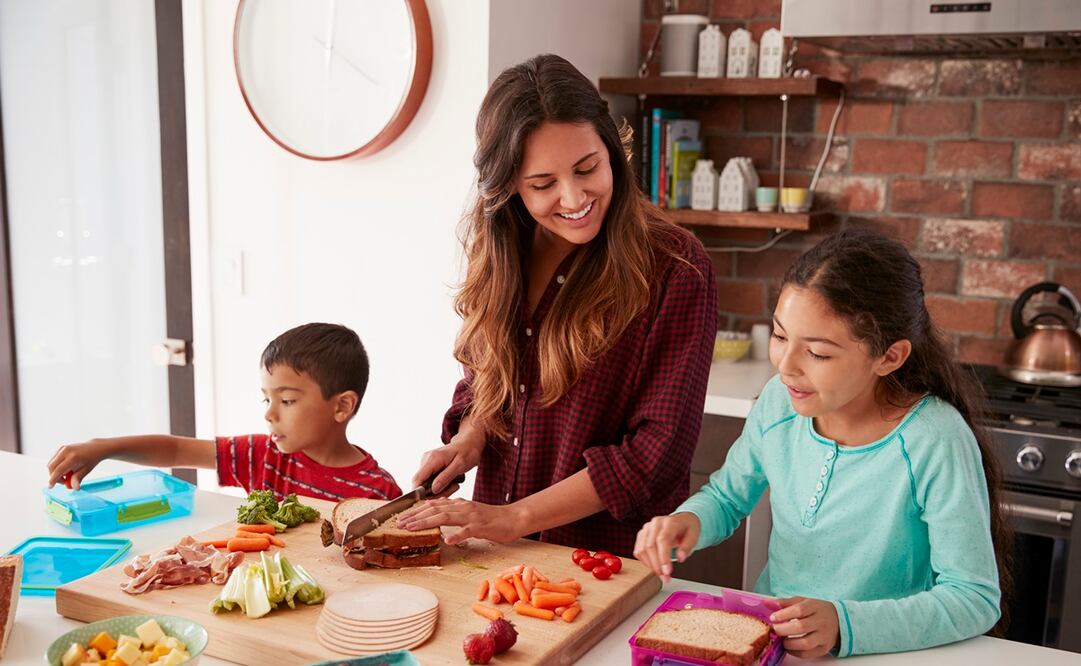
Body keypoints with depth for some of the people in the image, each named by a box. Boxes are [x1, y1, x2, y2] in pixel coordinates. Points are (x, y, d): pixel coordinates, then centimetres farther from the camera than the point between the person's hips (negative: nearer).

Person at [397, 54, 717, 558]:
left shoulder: (675, 270, -12)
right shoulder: (500, 258, 5)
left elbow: (658, 450, -14)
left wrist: (516, 518, -15)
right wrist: (469, 437, -2)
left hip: (609, 558, -3)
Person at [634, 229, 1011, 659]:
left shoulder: (935, 442, -19)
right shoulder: (779, 401, -4)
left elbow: (975, 599, -15)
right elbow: (726, 497, 11)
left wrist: (845, 625, -26)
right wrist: (689, 521, -11)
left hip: (879, 653, -2)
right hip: (763, 635, 3)